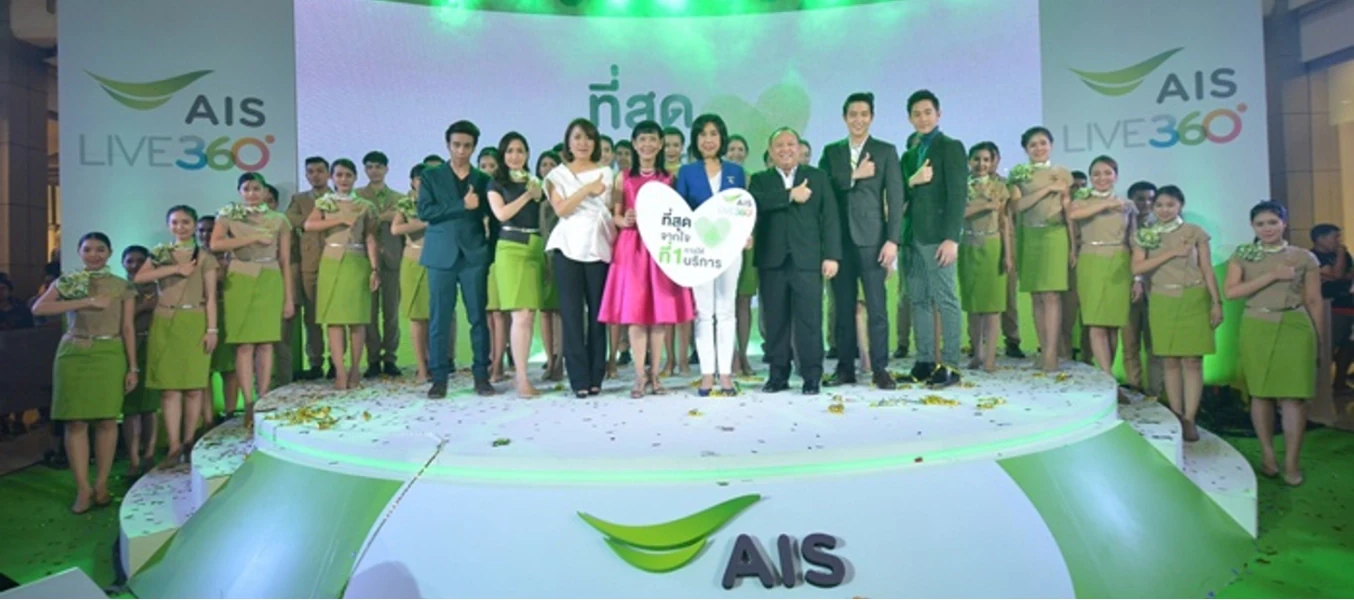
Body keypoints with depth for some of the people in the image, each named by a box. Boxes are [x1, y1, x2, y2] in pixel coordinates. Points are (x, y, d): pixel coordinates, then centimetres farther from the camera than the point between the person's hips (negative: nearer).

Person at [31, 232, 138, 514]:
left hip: (109, 355, 0)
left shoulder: (123, 287, 7)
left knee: (106, 419, -2)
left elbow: (128, 328, 4)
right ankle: (83, 489, 2)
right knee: (76, 421, -2)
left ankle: (101, 485, 7)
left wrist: (133, 366, -2)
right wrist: (86, 302, -14)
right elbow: (38, 308, -9)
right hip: (73, 354, 1)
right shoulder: (66, 282, 9)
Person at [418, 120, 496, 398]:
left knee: (478, 316, 1)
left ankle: (482, 376, 8)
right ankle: (439, 378, 6)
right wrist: (462, 206, -13)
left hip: (474, 254, 1)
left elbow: (490, 215, 8)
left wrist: (490, 249, -3)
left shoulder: (483, 179, 12)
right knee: (439, 318, 0)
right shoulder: (430, 176, 8)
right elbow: (424, 212, -6)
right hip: (442, 254, -1)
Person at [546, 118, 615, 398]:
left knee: (598, 312, -1)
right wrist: (588, 189, -11)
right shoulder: (558, 174, 10)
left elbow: (614, 209, 12)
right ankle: (579, 379, 0)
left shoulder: (606, 173, 14)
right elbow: (561, 209, -4)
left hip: (599, 247, 1)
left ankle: (595, 377, 6)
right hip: (568, 248, -1)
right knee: (572, 313, -3)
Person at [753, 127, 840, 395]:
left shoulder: (818, 177, 12)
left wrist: (831, 255, -4)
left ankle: (812, 376, 6)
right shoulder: (760, 180, 13)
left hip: (807, 259, -1)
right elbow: (755, 203, -10)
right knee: (775, 321, 4)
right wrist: (790, 195, -15)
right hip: (771, 260, 1)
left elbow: (829, 218, 5)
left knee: (809, 320, -2)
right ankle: (778, 375, 13)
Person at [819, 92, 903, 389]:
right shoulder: (831, 151, 13)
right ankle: (845, 367, 13)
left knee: (876, 307, -3)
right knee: (843, 307, 6)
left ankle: (880, 368, 5)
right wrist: (853, 176, -11)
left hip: (871, 238, -2)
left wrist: (892, 240, -9)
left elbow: (895, 199, -1)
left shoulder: (886, 151, 6)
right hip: (839, 239, 2)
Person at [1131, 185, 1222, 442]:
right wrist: (1171, 253, -13)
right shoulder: (1144, 235, 6)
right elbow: (1137, 268, -7)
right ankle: (1176, 417, 12)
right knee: (1170, 362, 5)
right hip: (1162, 302, 2)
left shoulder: (1195, 232, 3)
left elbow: (1207, 270, 2)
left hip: (1193, 300, -1)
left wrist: (1216, 302, -4)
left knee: (1192, 361, -3)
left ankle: (1189, 419, 0)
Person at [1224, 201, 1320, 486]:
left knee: (1293, 394, -5)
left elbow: (1314, 301, 6)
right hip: (1257, 328, 1)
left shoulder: (1304, 258, 5)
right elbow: (1231, 292, -7)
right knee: (1260, 392, 4)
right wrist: (1271, 276, -13)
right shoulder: (1242, 255, 6)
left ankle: (1292, 462, 1)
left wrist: (1318, 338, 4)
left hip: (1295, 328, -1)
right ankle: (1268, 454, 15)